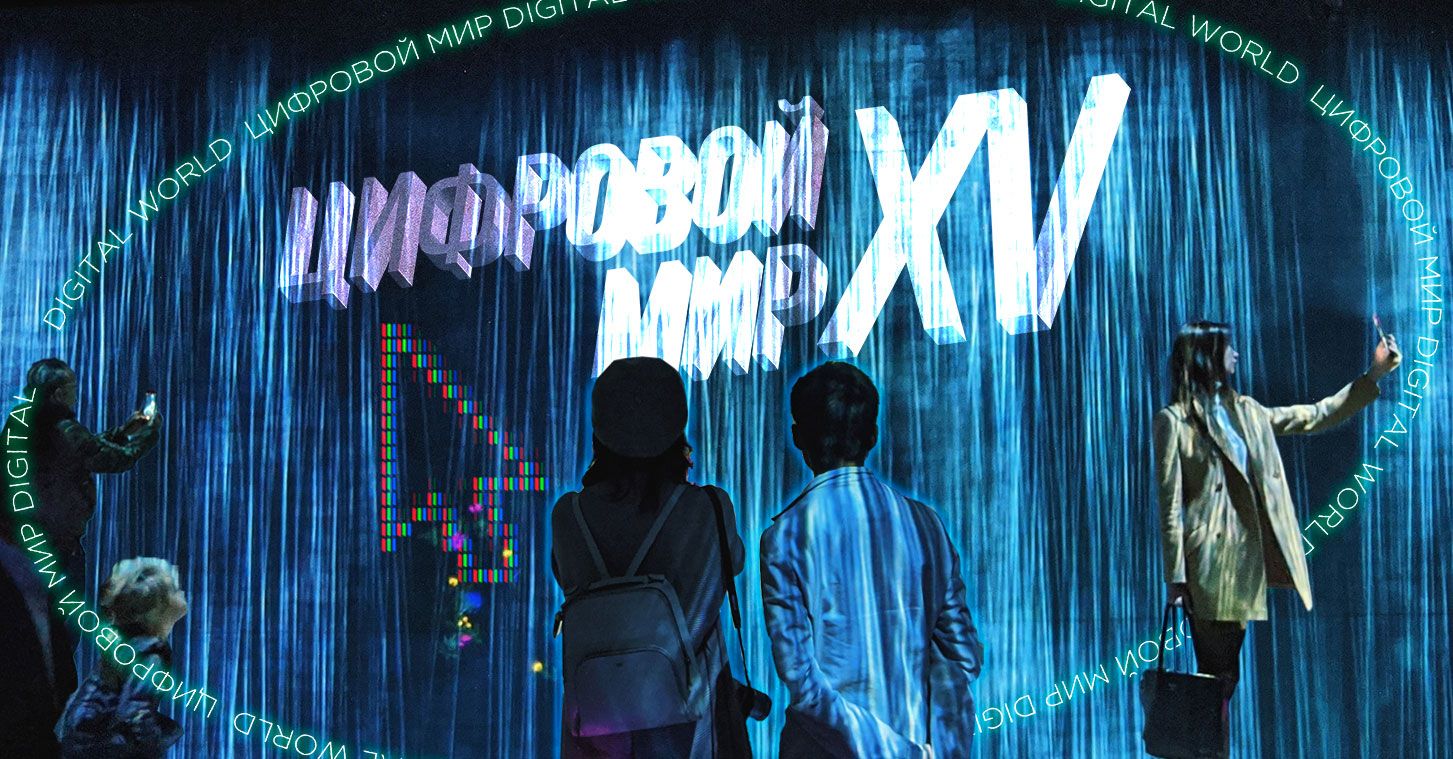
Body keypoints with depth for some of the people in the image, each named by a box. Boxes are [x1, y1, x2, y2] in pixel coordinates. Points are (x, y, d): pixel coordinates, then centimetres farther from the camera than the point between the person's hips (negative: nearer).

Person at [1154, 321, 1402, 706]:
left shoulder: (1245, 411, 15)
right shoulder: (1174, 420, -5)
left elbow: (1316, 416, 21)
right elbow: (1170, 503, -8)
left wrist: (1374, 374, 17)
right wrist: (1175, 576, -12)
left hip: (1246, 554, 7)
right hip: (1207, 562, -6)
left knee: (1227, 674, 9)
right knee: (1214, 674, -6)